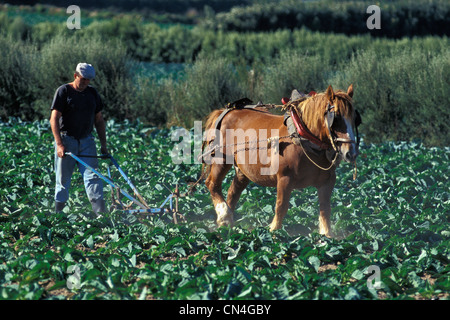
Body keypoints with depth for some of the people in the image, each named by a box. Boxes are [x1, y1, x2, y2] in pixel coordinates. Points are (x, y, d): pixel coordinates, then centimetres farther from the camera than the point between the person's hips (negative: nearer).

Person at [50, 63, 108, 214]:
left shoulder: (92, 93, 12)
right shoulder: (63, 91, -4)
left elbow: (99, 120, 17)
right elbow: (54, 119, -10)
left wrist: (103, 144, 9)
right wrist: (59, 144, -19)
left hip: (86, 140, 4)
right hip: (66, 139, -4)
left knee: (93, 176, -8)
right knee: (63, 180, 2)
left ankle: (100, 212, -15)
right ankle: (58, 213, 12)